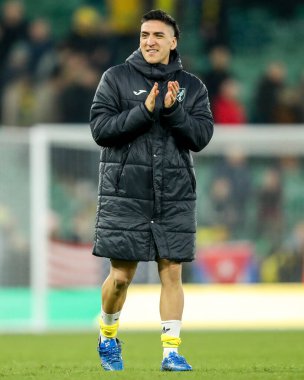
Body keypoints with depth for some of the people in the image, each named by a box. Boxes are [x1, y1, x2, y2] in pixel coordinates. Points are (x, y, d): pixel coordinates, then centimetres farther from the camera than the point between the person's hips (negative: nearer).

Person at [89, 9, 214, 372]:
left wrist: (173, 111, -17)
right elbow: (100, 128, -7)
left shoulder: (191, 86, 8)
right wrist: (144, 111, -18)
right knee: (121, 276, 2)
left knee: (171, 272, -1)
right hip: (125, 194, -2)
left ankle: (171, 351, 4)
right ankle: (108, 338, 26)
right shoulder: (116, 77, 2)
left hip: (174, 195, 2)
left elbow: (201, 136, -1)